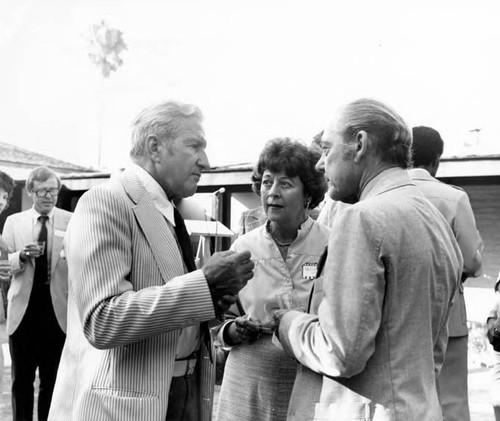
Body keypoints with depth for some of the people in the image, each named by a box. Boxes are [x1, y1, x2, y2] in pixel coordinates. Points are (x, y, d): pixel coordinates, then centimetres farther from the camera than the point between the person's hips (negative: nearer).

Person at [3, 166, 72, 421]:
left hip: (57, 309, -1)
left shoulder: (71, 221, 0)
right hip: (23, 309, 1)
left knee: (53, 380, 10)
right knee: (21, 379, 11)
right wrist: (21, 256, -18)